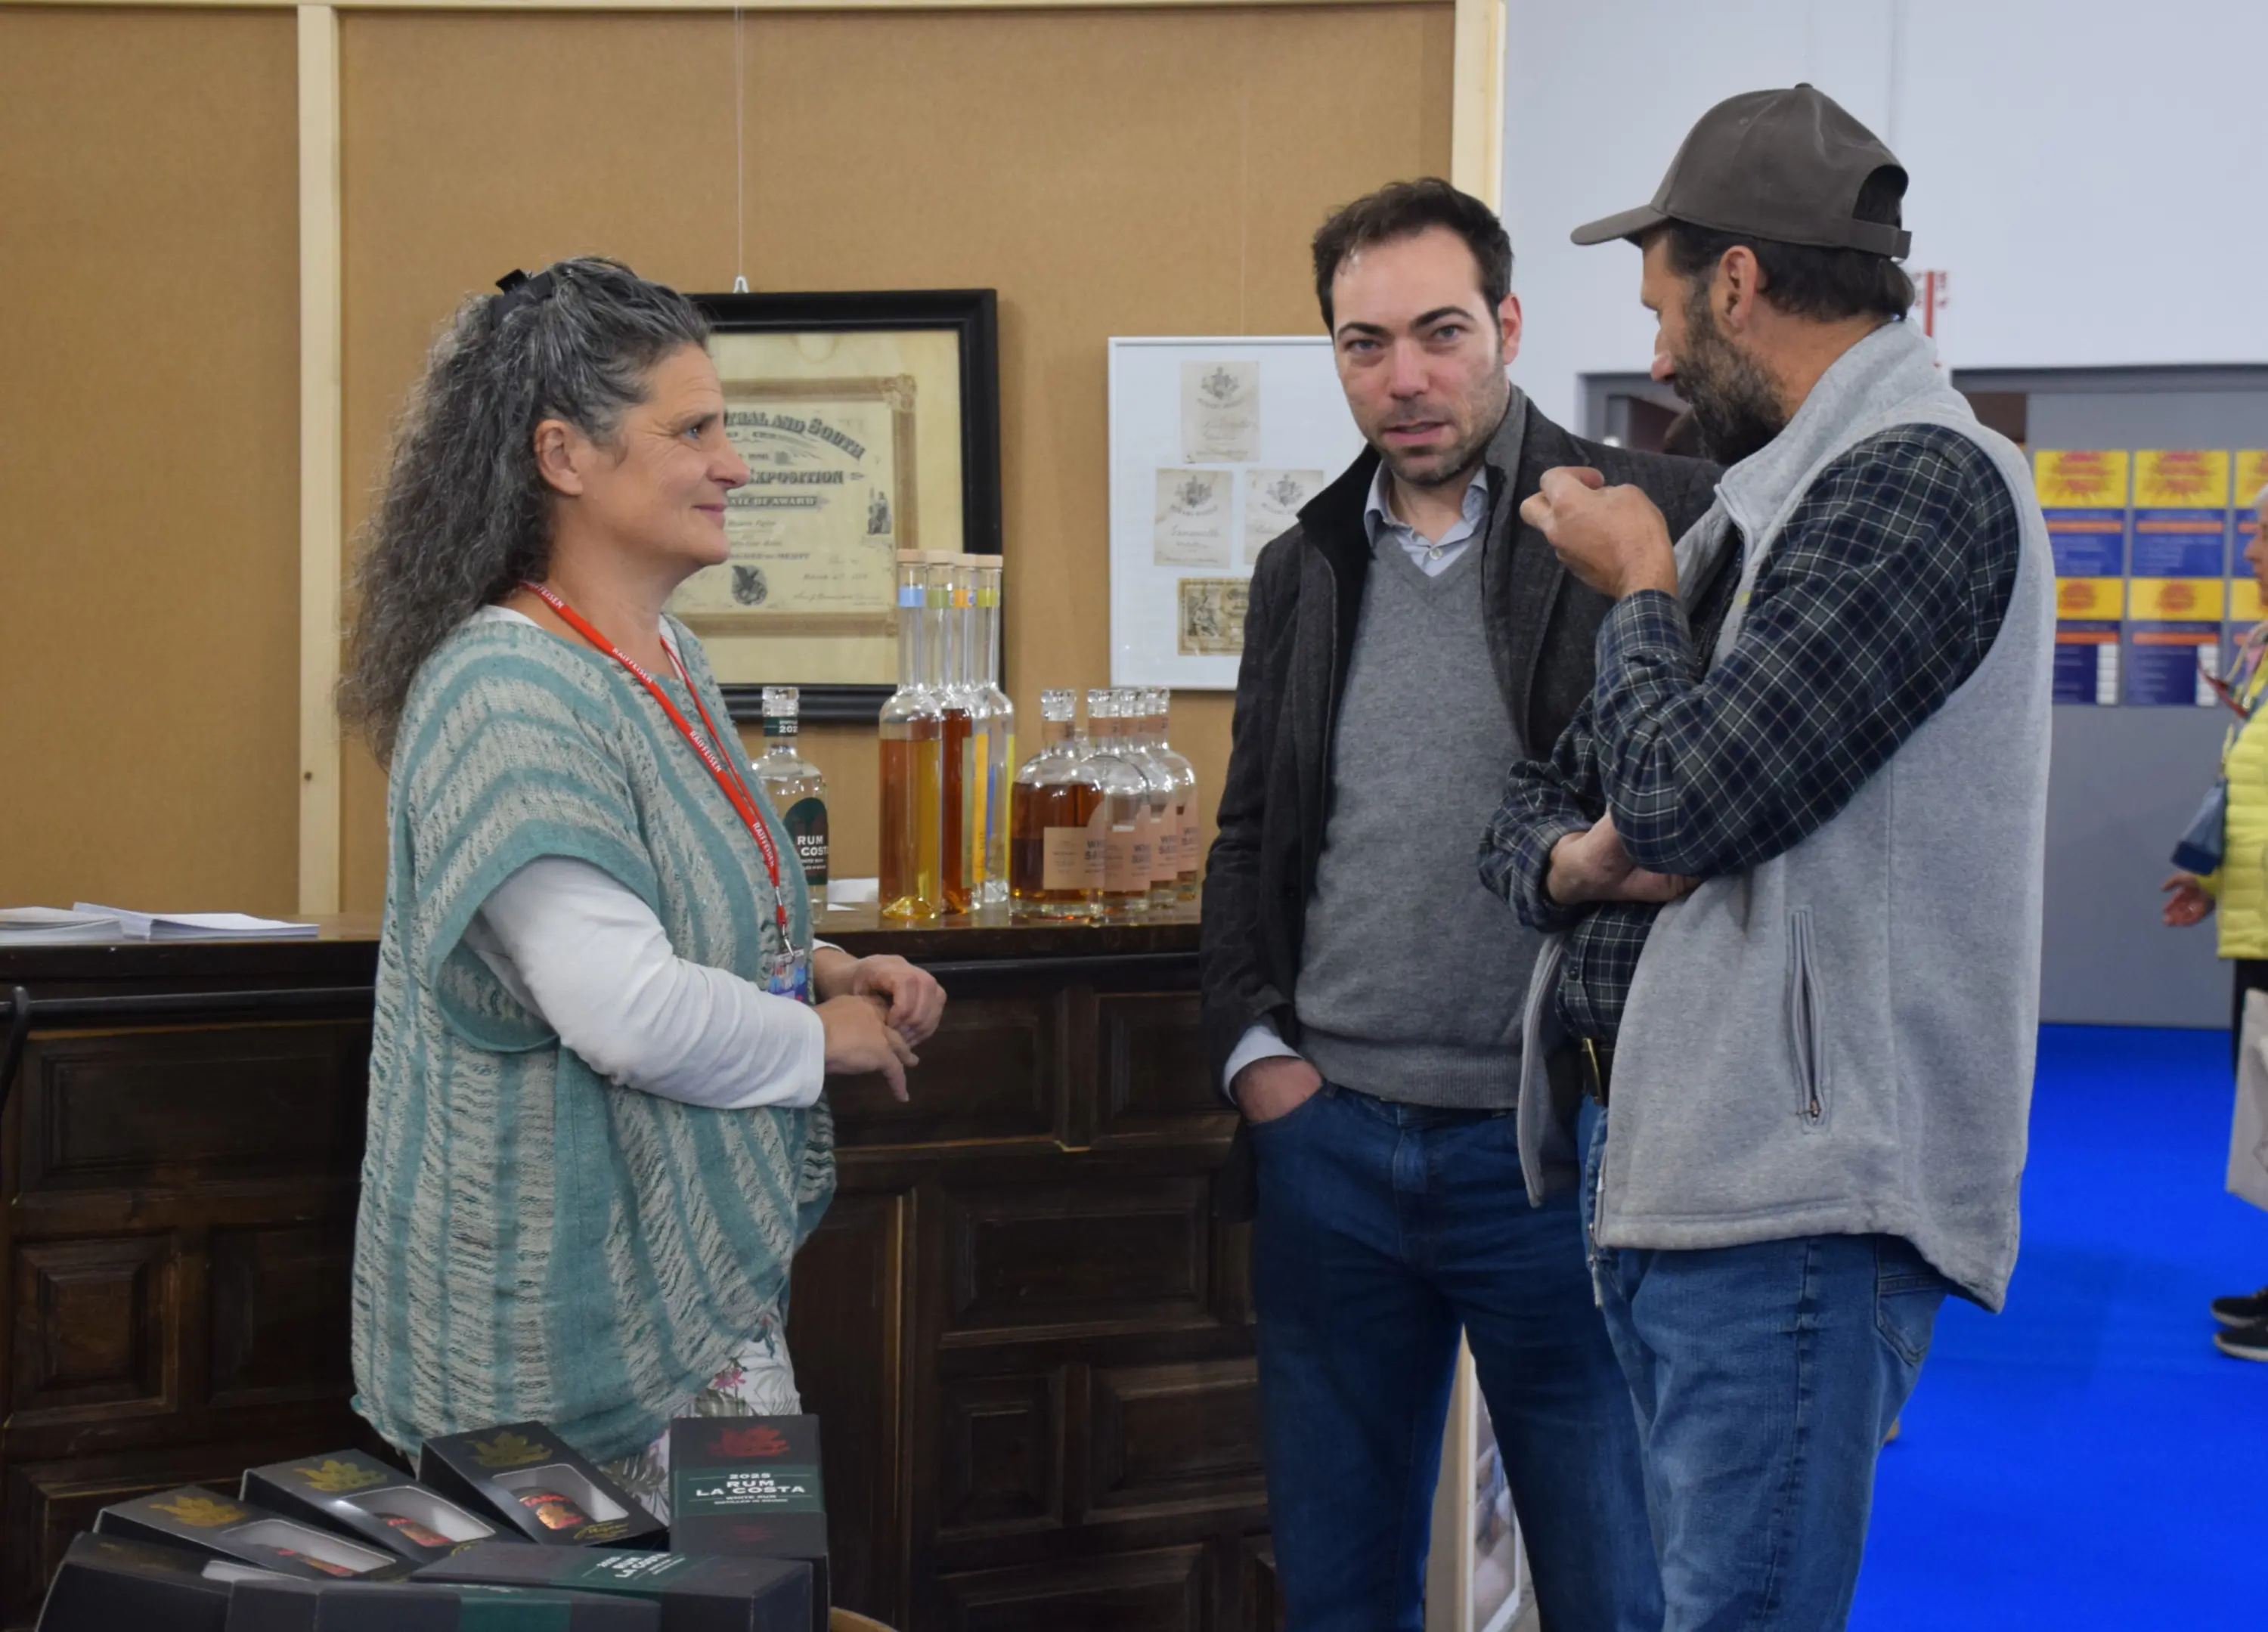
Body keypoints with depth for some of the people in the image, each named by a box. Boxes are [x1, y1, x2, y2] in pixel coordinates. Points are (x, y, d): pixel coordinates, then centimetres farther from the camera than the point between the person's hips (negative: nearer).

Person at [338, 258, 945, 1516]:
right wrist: (823, 1038, -13)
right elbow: (627, 1011, -29)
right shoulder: (509, 693, -21)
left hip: (694, 1259, 10)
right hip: (584, 1302, -10)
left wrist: (830, 971, 8)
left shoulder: (667, 658, 11)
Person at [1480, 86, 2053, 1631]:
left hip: (1793, 1210, -10)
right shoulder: (1763, 511, 18)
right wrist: (1569, 859, -3)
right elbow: (1535, 803, 21)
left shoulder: (1923, 480, -11)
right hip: (1658, 1182, 10)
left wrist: (1641, 590, -2)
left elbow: (1688, 799, -21)